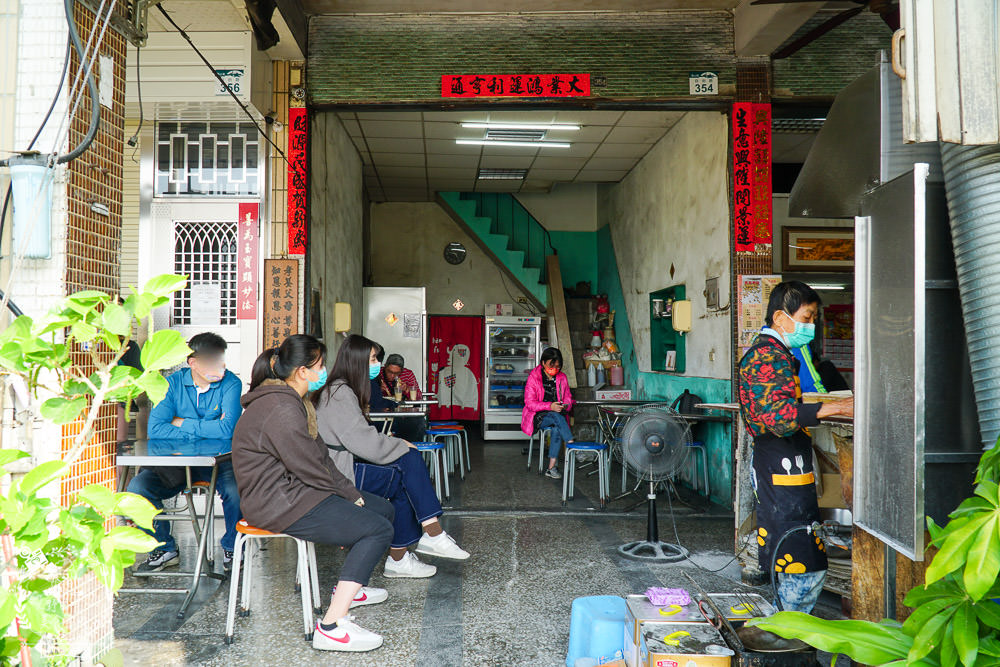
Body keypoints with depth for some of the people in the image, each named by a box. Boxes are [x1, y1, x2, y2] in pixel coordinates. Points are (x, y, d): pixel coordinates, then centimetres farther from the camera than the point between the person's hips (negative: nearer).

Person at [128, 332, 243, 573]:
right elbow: (155, 429, -15)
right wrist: (206, 431, -19)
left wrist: (182, 423, -14)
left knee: (236, 490, -31)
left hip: (219, 460, -3)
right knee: (137, 487, -19)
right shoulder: (173, 383, -4)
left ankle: (231, 546, 1)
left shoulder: (231, 384, -11)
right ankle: (165, 549, 5)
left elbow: (227, 429, -24)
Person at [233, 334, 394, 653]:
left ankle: (348, 588, 29)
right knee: (378, 529, -16)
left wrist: (352, 495, 8)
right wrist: (350, 497, -6)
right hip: (280, 505, -11)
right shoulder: (281, 409, -22)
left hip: (295, 491, 11)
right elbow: (311, 470, -20)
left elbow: (321, 460, 15)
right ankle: (331, 627, -18)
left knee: (383, 509, 13)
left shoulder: (291, 401, 13)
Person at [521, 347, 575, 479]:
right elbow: (529, 403, -10)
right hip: (537, 417, -3)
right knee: (556, 417, -34)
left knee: (557, 429, -31)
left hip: (557, 416, 3)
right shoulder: (533, 377, -6)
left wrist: (565, 406, -12)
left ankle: (551, 467, -29)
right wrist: (550, 406, -24)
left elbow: (568, 398, 14)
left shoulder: (562, 377, 8)